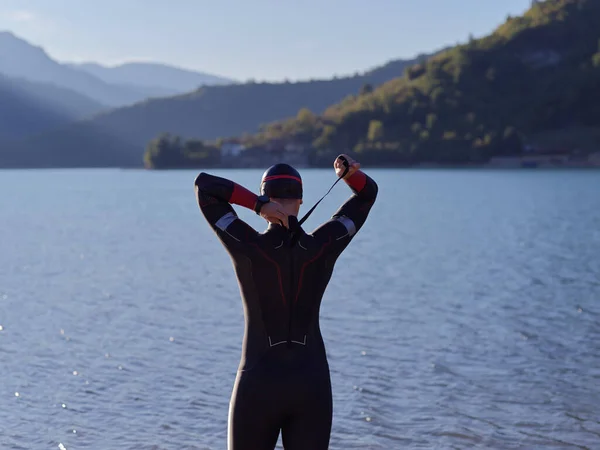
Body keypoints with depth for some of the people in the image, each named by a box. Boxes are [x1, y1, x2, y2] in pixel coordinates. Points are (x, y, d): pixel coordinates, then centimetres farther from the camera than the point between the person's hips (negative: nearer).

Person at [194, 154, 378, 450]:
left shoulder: (249, 247, -10)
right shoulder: (323, 247, -2)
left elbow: (204, 185, -3)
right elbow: (368, 192, 10)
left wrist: (257, 205, -14)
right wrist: (349, 173, -12)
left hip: (259, 386, -2)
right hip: (313, 386, 3)